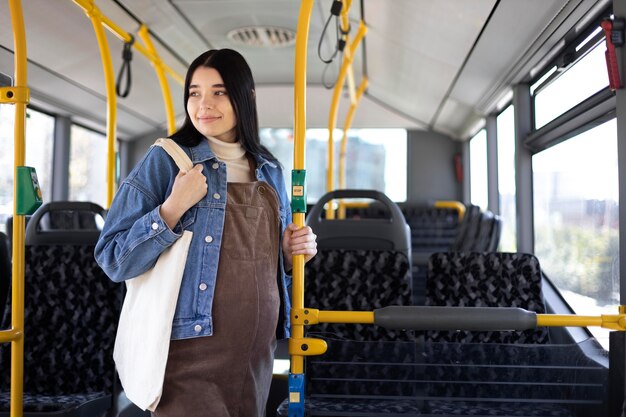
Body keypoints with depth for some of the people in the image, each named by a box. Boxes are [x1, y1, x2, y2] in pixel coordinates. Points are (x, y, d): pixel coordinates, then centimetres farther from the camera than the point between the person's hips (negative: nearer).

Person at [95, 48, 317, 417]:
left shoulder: (269, 171, 10)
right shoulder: (165, 161, -6)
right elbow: (113, 260, -10)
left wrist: (291, 252, 0)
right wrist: (174, 206, -20)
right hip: (191, 355, -5)